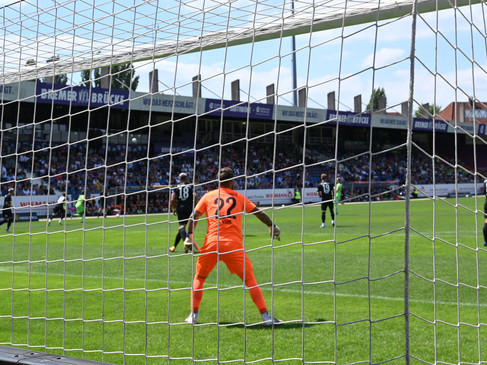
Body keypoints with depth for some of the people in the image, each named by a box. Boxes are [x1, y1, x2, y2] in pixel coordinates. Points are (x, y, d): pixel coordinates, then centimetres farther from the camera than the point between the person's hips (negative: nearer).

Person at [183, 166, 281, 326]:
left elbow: (193, 216, 6)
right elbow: (259, 213, 14)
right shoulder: (239, 197, 13)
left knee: (199, 277, 20)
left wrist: (189, 236, 10)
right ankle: (266, 316, -2)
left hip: (212, 244, 1)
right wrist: (272, 226, 27)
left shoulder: (208, 196, 14)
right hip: (234, 245, -1)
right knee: (250, 280, 6)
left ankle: (193, 315, 15)